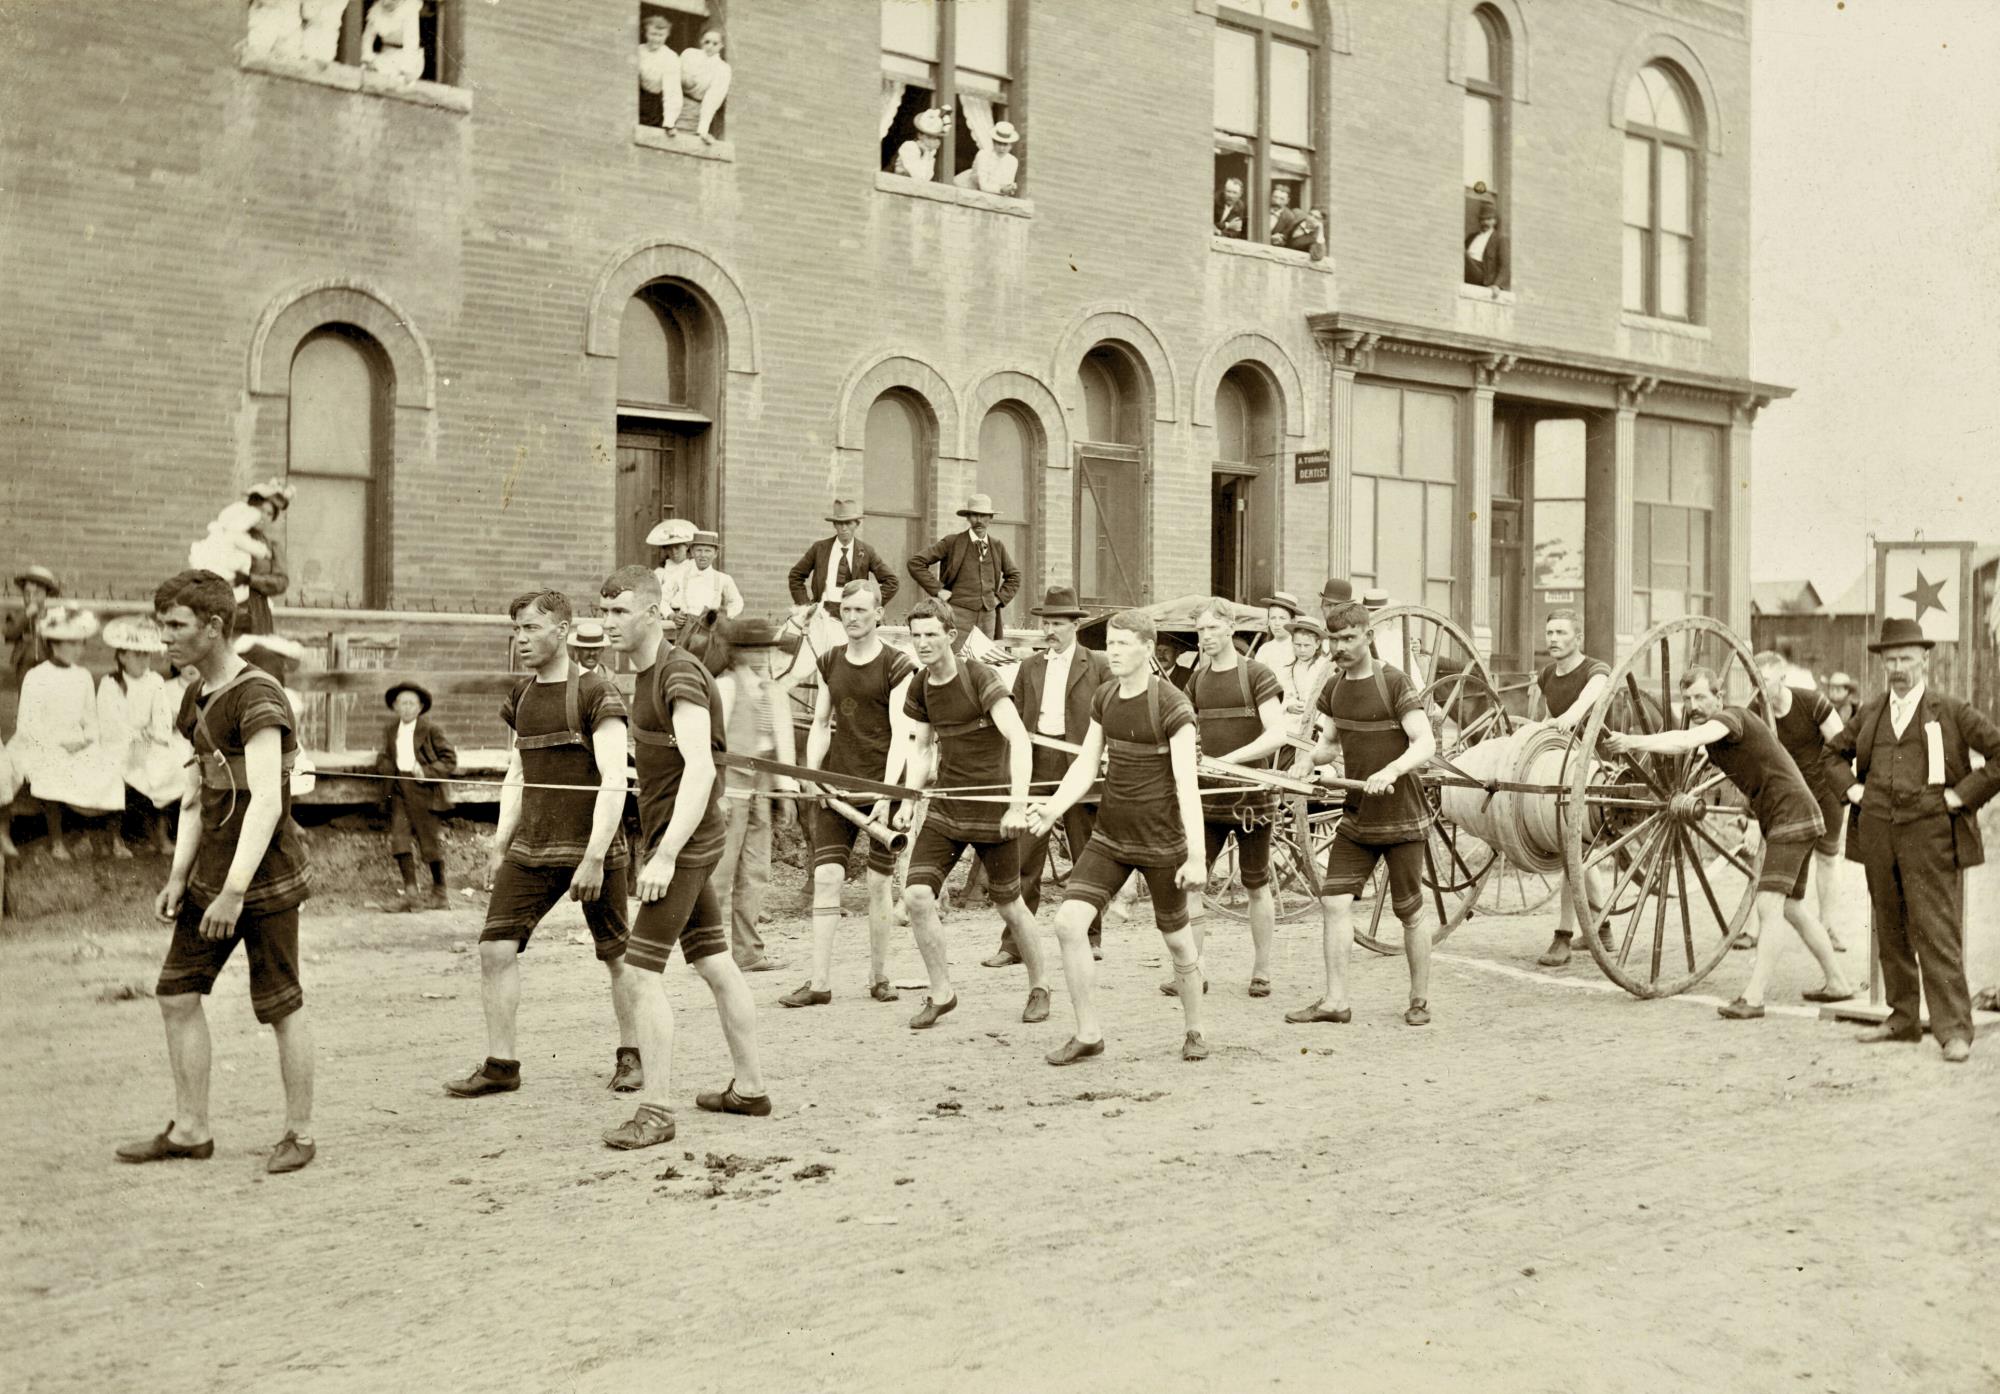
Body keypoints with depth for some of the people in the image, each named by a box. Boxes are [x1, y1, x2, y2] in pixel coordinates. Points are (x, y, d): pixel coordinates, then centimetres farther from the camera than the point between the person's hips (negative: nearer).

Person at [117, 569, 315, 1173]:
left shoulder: (258, 698, -17)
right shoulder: (195, 698, 11)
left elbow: (266, 804, -24)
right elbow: (195, 796, 17)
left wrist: (234, 891, -26)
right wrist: (179, 878, 10)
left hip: (265, 879, -9)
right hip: (211, 874, 9)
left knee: (282, 1008, 1)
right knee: (176, 994, 7)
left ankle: (300, 1133, 15)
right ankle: (190, 1129, 19)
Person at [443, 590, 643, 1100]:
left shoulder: (596, 694, -9)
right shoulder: (521, 699, 12)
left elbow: (614, 782, -15)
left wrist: (594, 858, -20)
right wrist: (500, 846, 13)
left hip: (592, 846, -6)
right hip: (532, 848, 6)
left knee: (617, 956, 4)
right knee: (495, 947, -5)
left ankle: (631, 1054, 23)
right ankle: (501, 1063, 6)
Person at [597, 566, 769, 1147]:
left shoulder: (681, 676, -17)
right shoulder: (645, 674, 13)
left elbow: (699, 770, -27)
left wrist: (665, 856, -30)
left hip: (683, 842, -10)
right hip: (679, 841, 10)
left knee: (641, 972, -9)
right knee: (717, 965, 14)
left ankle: (655, 1110, -4)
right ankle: (750, 1088, 23)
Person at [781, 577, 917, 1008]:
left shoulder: (896, 666, -4)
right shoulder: (829, 664, 11)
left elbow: (900, 736, -9)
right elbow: (820, 725, 15)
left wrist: (887, 792, -17)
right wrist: (811, 775, 1)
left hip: (880, 785, -4)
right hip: (835, 785, 4)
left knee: (878, 883, 2)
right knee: (825, 877, -4)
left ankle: (879, 978, 17)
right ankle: (819, 982, -2)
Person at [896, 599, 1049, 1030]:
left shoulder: (979, 678, -14)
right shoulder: (920, 687, 5)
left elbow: (1019, 740, -22)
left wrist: (1018, 804, -30)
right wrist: (909, 798, 2)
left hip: (992, 808, -5)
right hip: (946, 807, 5)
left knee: (1009, 907, 6)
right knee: (916, 895, -11)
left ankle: (1039, 987, 30)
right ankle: (941, 992, 6)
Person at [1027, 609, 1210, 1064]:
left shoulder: (1171, 706, -16)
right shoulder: (1104, 698, 5)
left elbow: (1186, 784, -20)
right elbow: (1086, 766, 8)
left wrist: (1196, 856, -24)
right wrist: (1053, 808, -9)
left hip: (1161, 843, -5)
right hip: (1109, 837, 5)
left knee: (1176, 940, 10)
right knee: (1069, 923, -9)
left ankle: (1193, 1029, 34)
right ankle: (1088, 1034, 4)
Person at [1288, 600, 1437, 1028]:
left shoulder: (1394, 683, -13)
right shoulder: (1334, 687, 7)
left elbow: (1425, 744, -19)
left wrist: (1392, 770, -37)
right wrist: (1309, 758, -6)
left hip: (1401, 816, -6)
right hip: (1356, 817, 6)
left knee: (1410, 911, 4)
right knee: (1334, 901, -2)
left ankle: (1420, 1000, 19)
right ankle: (1335, 1000, 3)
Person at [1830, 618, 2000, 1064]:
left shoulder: (1952, 711, -1)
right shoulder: (1870, 713, 12)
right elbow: (1834, 753, 27)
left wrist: (1962, 795, -9)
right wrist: (1851, 789, 11)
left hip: (1931, 836, -5)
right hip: (1878, 835, 5)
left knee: (1938, 934, -8)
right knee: (1891, 931, 10)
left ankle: (1954, 1030, -3)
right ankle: (1903, 1018, 20)